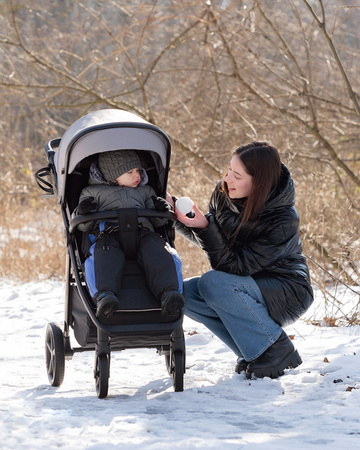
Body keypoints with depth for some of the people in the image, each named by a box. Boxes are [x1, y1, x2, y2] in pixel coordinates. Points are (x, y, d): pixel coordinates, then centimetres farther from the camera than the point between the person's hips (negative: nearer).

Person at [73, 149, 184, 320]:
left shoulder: (144, 191, 34)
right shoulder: (92, 191, 25)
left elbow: (156, 221, 29)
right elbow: (83, 226, 17)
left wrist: (161, 211, 5)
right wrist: (82, 213, -7)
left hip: (142, 233, 2)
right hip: (109, 234, -2)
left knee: (157, 251, -32)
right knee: (105, 256, -38)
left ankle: (169, 293, -51)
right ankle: (104, 295, -60)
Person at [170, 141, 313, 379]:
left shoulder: (284, 221, -27)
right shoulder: (224, 193, -10)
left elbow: (236, 266, -29)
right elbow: (207, 238, 9)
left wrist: (206, 228, -38)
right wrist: (177, 214, -8)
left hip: (287, 294, -7)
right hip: (248, 289, 7)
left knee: (214, 283, -29)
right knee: (186, 294, -16)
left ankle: (277, 349, -16)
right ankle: (252, 351, -5)